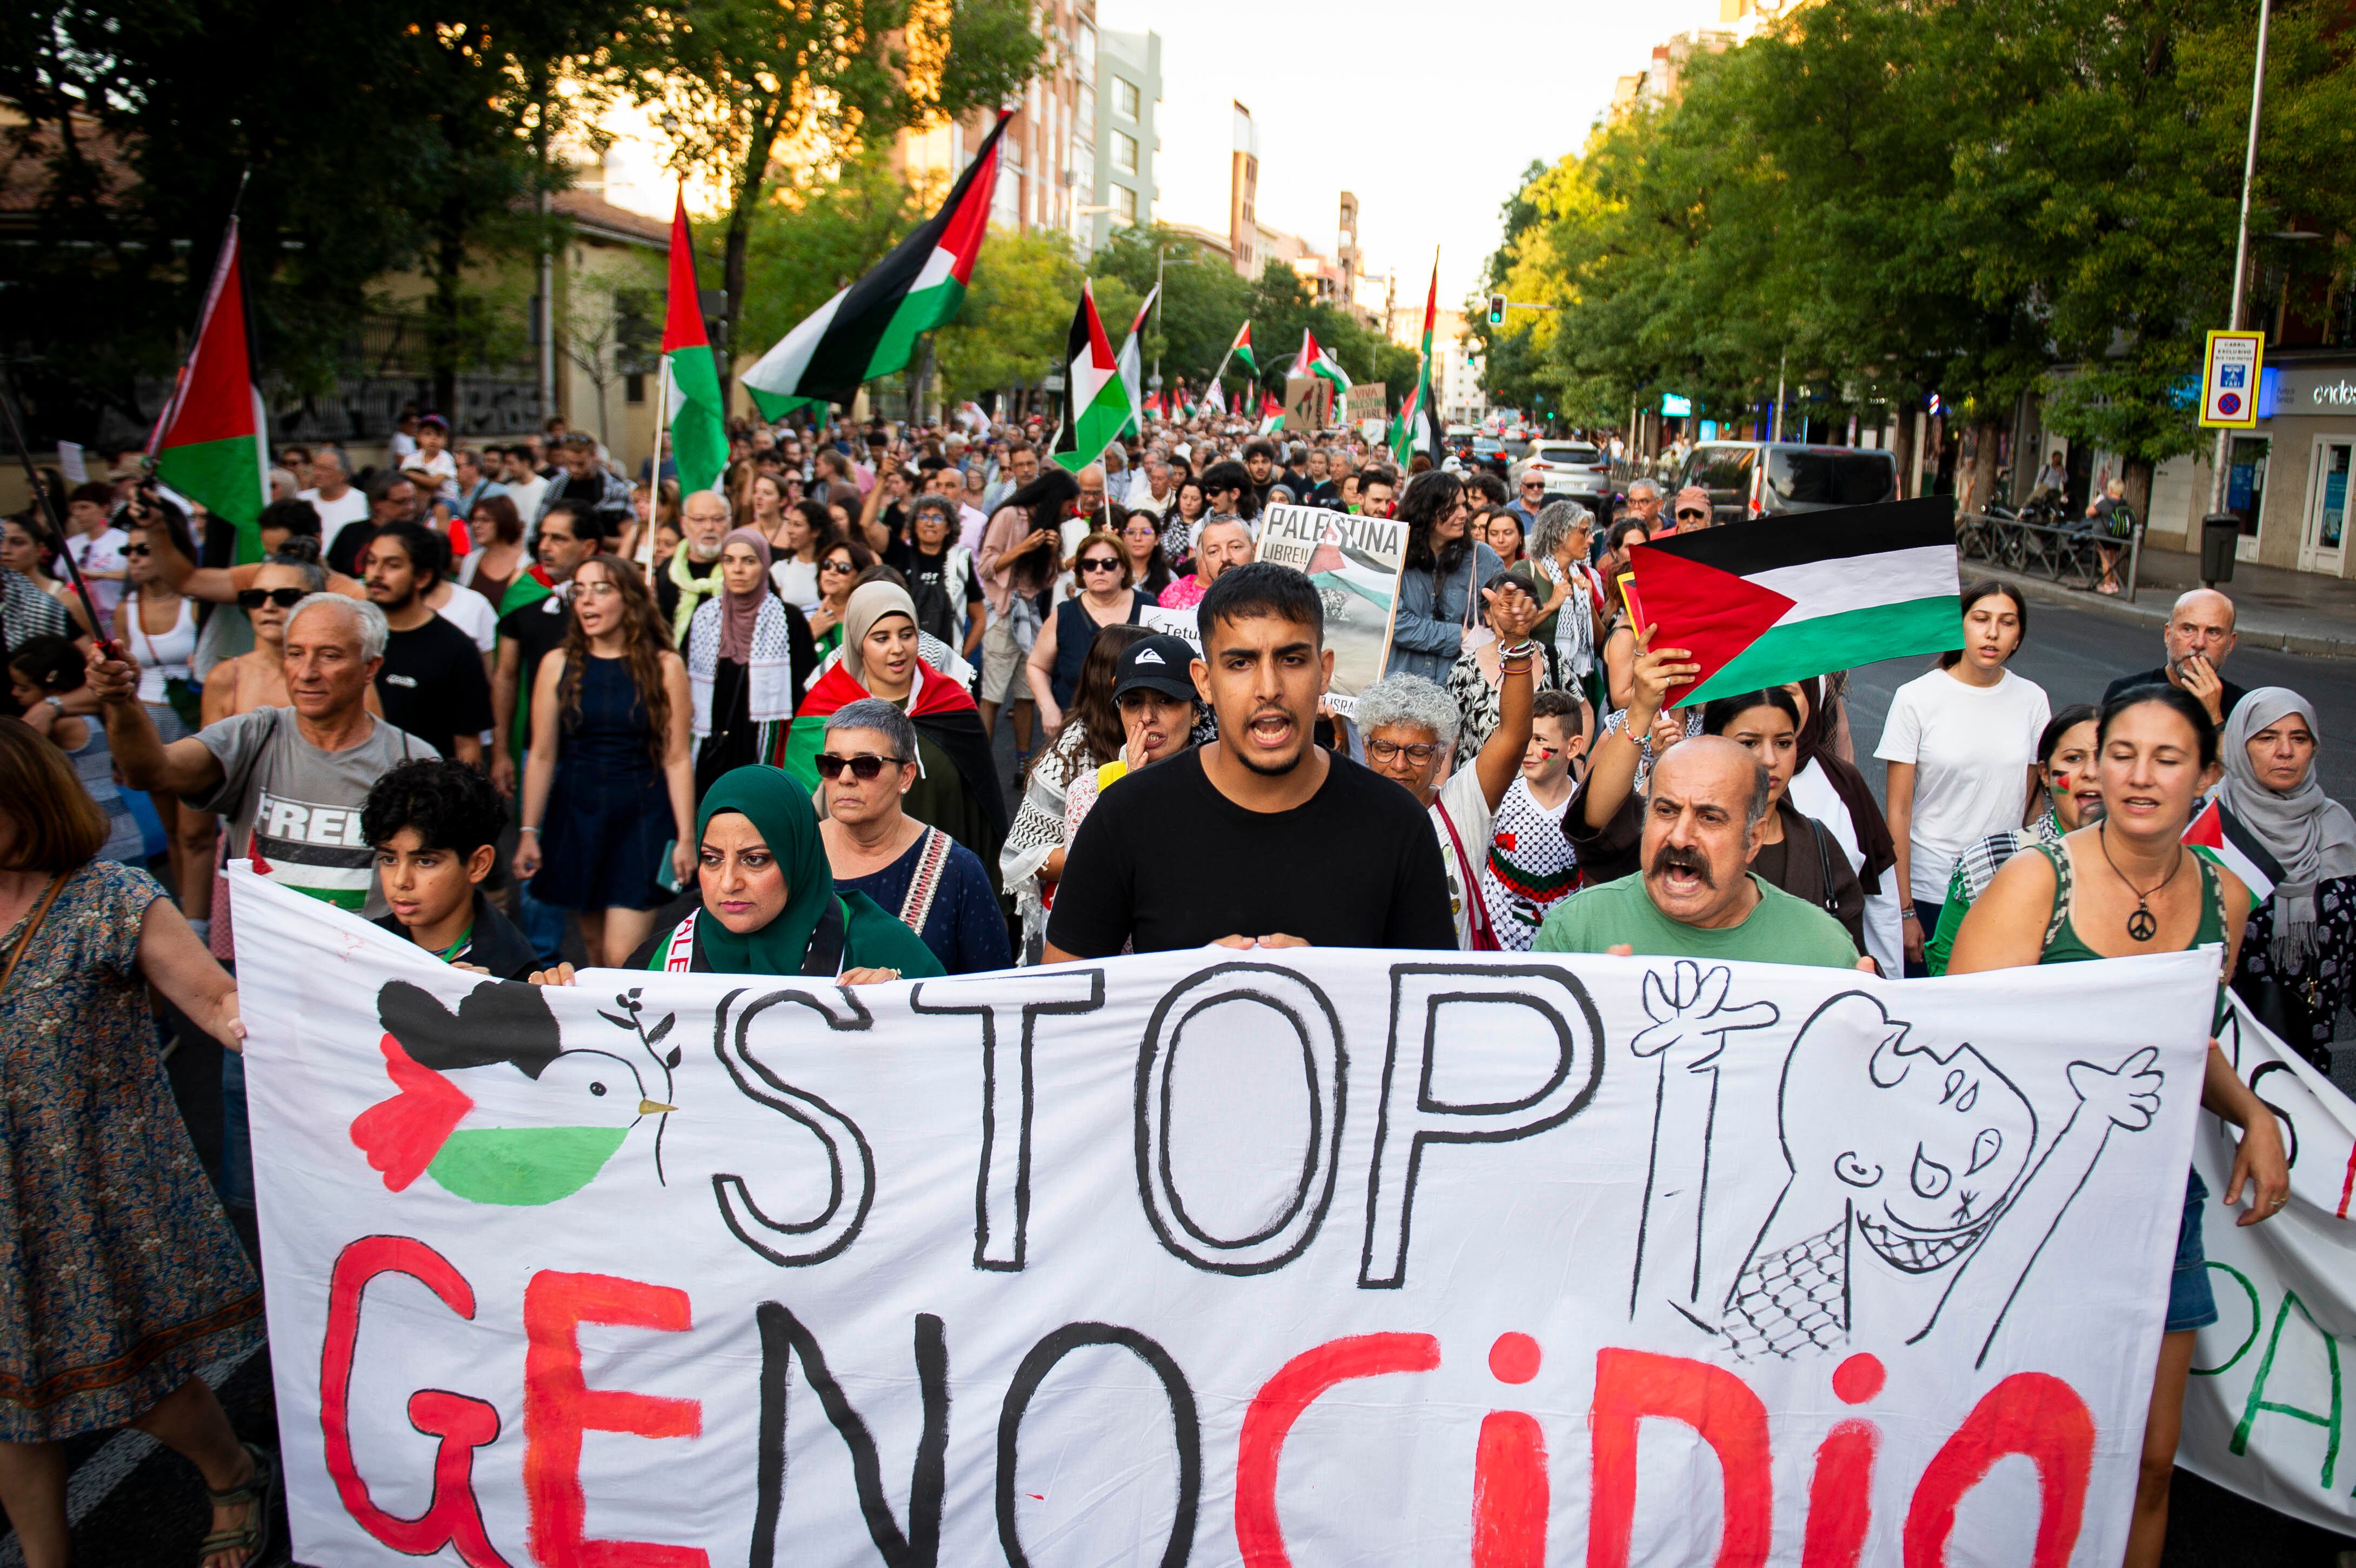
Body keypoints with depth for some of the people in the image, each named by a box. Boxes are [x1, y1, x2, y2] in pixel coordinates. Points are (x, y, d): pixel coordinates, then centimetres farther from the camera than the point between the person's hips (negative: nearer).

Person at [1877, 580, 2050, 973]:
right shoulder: (1916, 698, -7)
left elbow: (2033, 806, 10)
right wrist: (1904, 910, -10)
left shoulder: (2032, 699, 3)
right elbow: (1899, 811, -7)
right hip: (1930, 892, -3)